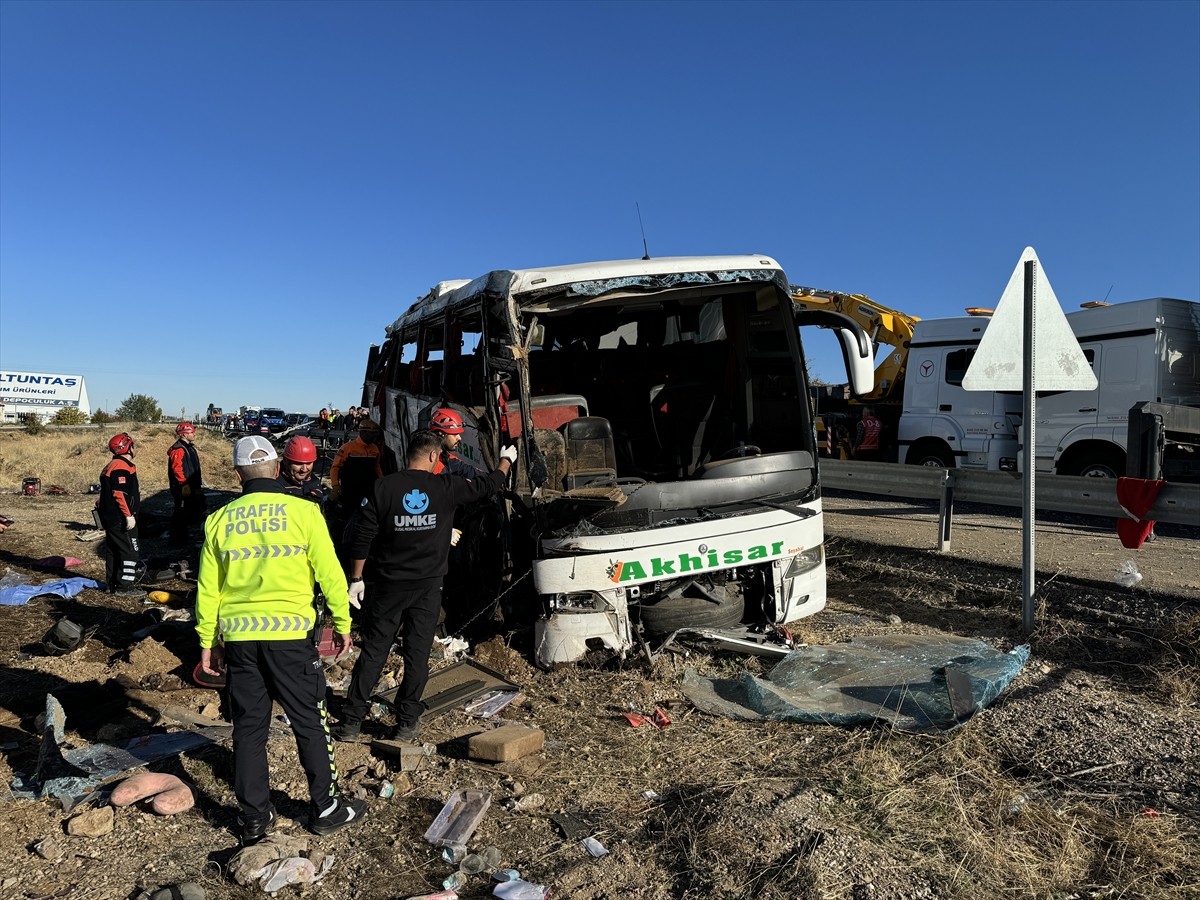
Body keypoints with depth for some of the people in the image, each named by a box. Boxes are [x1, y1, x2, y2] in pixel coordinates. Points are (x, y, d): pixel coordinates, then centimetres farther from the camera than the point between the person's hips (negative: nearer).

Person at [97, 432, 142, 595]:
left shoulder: (113, 466, 17)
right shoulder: (122, 467, -17)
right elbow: (119, 494, -24)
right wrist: (129, 515, -23)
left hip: (111, 518, 11)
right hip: (120, 519, -11)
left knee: (114, 551, 16)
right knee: (130, 551, -5)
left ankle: (112, 585, 23)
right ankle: (124, 587, -3)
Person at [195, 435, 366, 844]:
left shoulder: (219, 520, 3)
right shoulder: (303, 511, -7)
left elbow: (207, 588, 7)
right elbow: (329, 573, -6)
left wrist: (207, 642, 16)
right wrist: (342, 623, 5)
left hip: (238, 637, 3)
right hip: (289, 634, -3)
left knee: (248, 729, 14)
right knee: (310, 724, 10)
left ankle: (254, 818, 24)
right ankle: (326, 809, 22)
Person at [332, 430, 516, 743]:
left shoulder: (384, 487, -5)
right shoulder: (446, 487, -6)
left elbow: (362, 538, -4)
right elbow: (487, 486, 10)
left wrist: (356, 579, 7)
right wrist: (507, 460, 29)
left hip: (389, 585, 1)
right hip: (428, 586, -1)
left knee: (373, 652, 9)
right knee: (417, 654, 8)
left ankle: (351, 721, 13)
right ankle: (406, 723, 15)